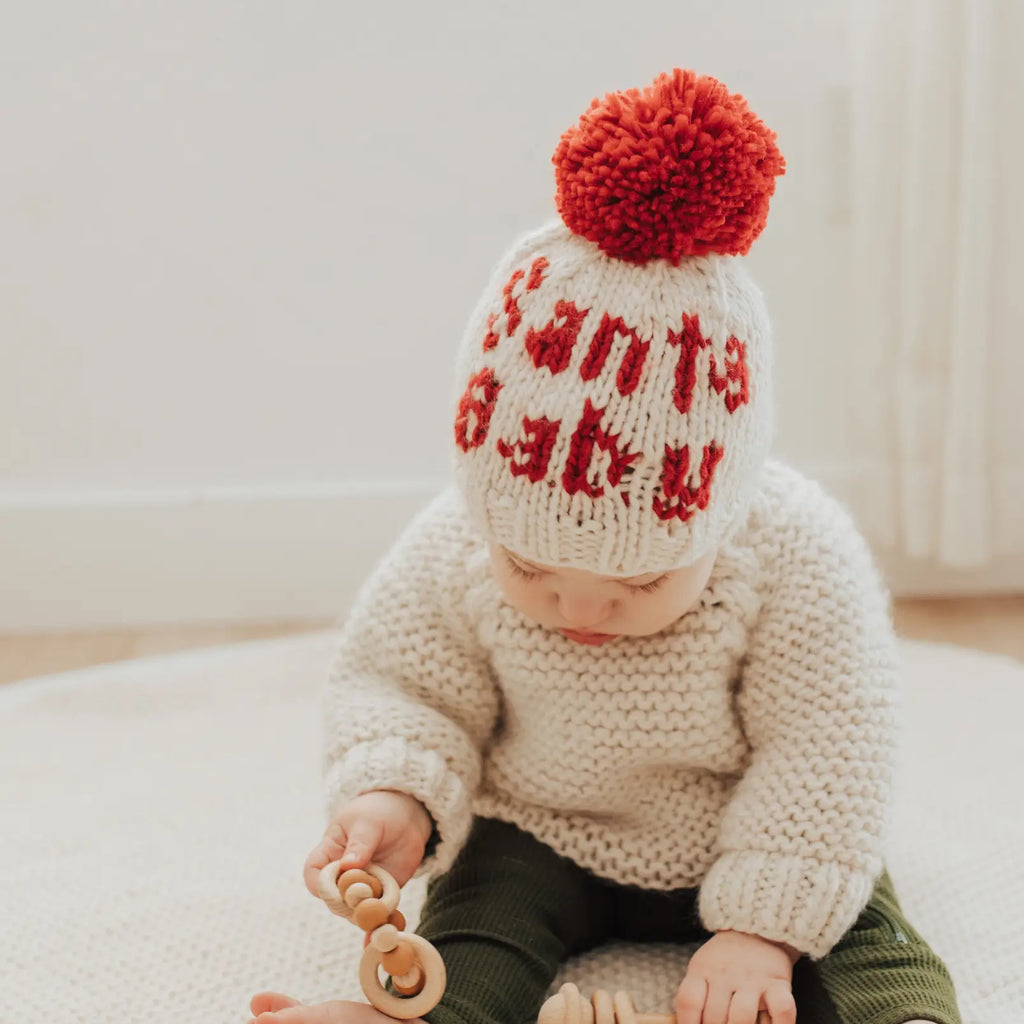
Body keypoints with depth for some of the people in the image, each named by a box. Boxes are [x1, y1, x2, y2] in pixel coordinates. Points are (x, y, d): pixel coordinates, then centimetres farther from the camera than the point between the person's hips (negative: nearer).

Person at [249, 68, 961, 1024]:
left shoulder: (797, 554, -24)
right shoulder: (454, 551, -18)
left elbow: (825, 755, -20)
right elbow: (398, 683, -4)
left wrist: (763, 923, -27)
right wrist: (392, 794, -24)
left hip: (735, 841, 0)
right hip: (535, 836, 1)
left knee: (861, 934, -22)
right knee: (479, 912, -25)